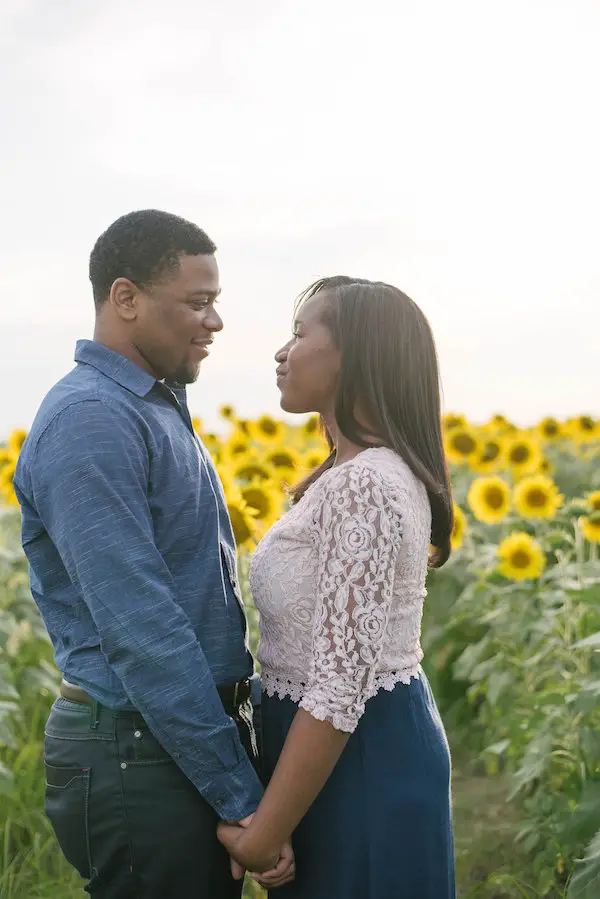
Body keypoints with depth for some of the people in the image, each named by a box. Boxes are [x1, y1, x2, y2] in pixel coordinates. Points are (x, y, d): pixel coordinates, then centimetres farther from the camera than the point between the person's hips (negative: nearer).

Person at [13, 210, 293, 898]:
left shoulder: (157, 410, 13)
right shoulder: (90, 420, -19)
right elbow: (139, 628, -24)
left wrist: (244, 716, 15)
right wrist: (240, 794, -22)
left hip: (195, 737, 9)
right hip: (138, 759, -9)